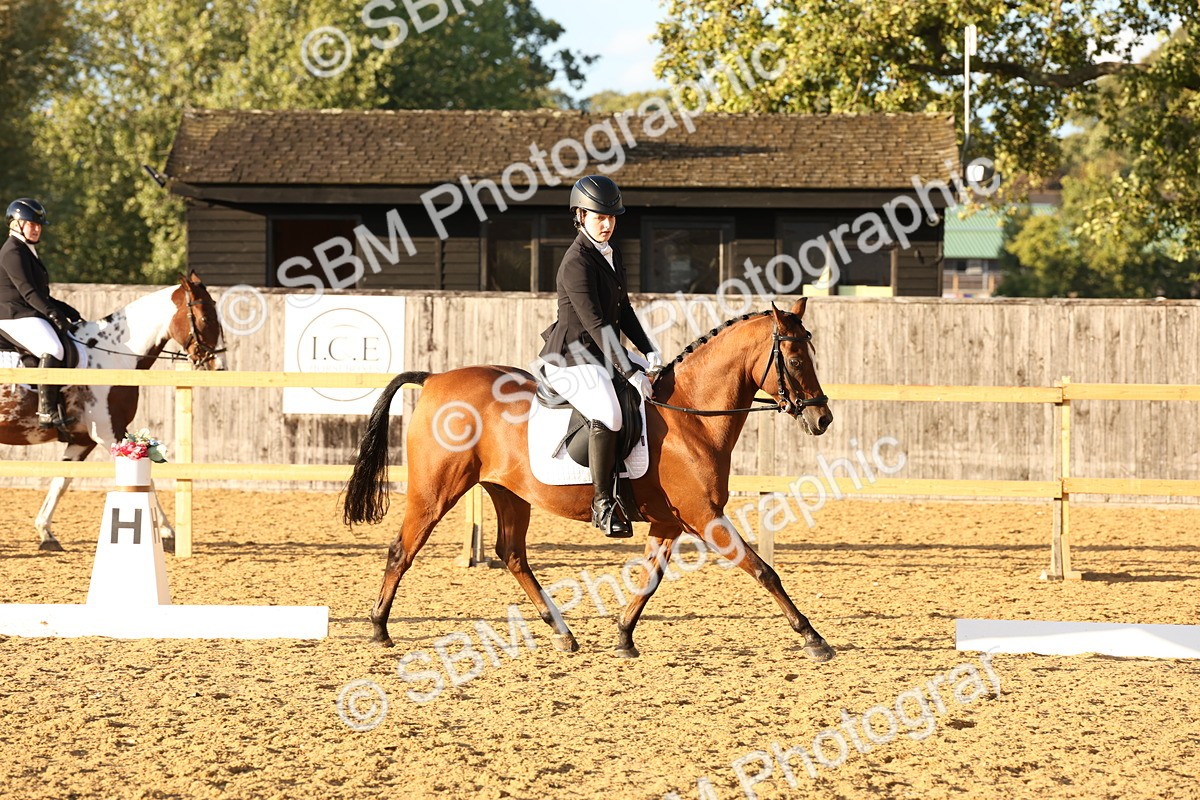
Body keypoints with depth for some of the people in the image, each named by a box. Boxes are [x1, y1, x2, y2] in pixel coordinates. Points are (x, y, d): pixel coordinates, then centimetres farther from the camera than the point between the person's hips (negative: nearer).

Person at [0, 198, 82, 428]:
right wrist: (54, 314, -25)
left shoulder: (28, 252, 23)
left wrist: (66, 310, 15)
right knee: (52, 349, -33)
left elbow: (40, 295, 26)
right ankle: (46, 411, -38)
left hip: (30, 316, 11)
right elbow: (27, 291, -20)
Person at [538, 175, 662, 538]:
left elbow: (623, 309, 20)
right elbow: (595, 324, -23)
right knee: (607, 414, -33)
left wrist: (648, 352, 6)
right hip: (572, 358, -10)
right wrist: (630, 373, -26)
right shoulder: (577, 262, -18)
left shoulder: (612, 254, 11)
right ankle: (602, 504, -28)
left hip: (604, 352, 10)